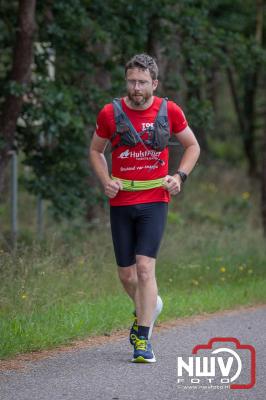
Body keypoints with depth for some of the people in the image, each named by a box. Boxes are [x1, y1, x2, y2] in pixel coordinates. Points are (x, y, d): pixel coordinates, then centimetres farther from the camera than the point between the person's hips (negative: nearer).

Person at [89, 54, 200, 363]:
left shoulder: (169, 111, -2)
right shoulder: (110, 113, -2)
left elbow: (192, 146, 13)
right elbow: (95, 150, 13)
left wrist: (179, 176, -2)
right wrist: (105, 181, -4)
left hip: (154, 201, -2)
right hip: (121, 202, 2)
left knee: (145, 267, -16)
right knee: (126, 274, 7)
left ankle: (142, 340, -11)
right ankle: (147, 307, 40)